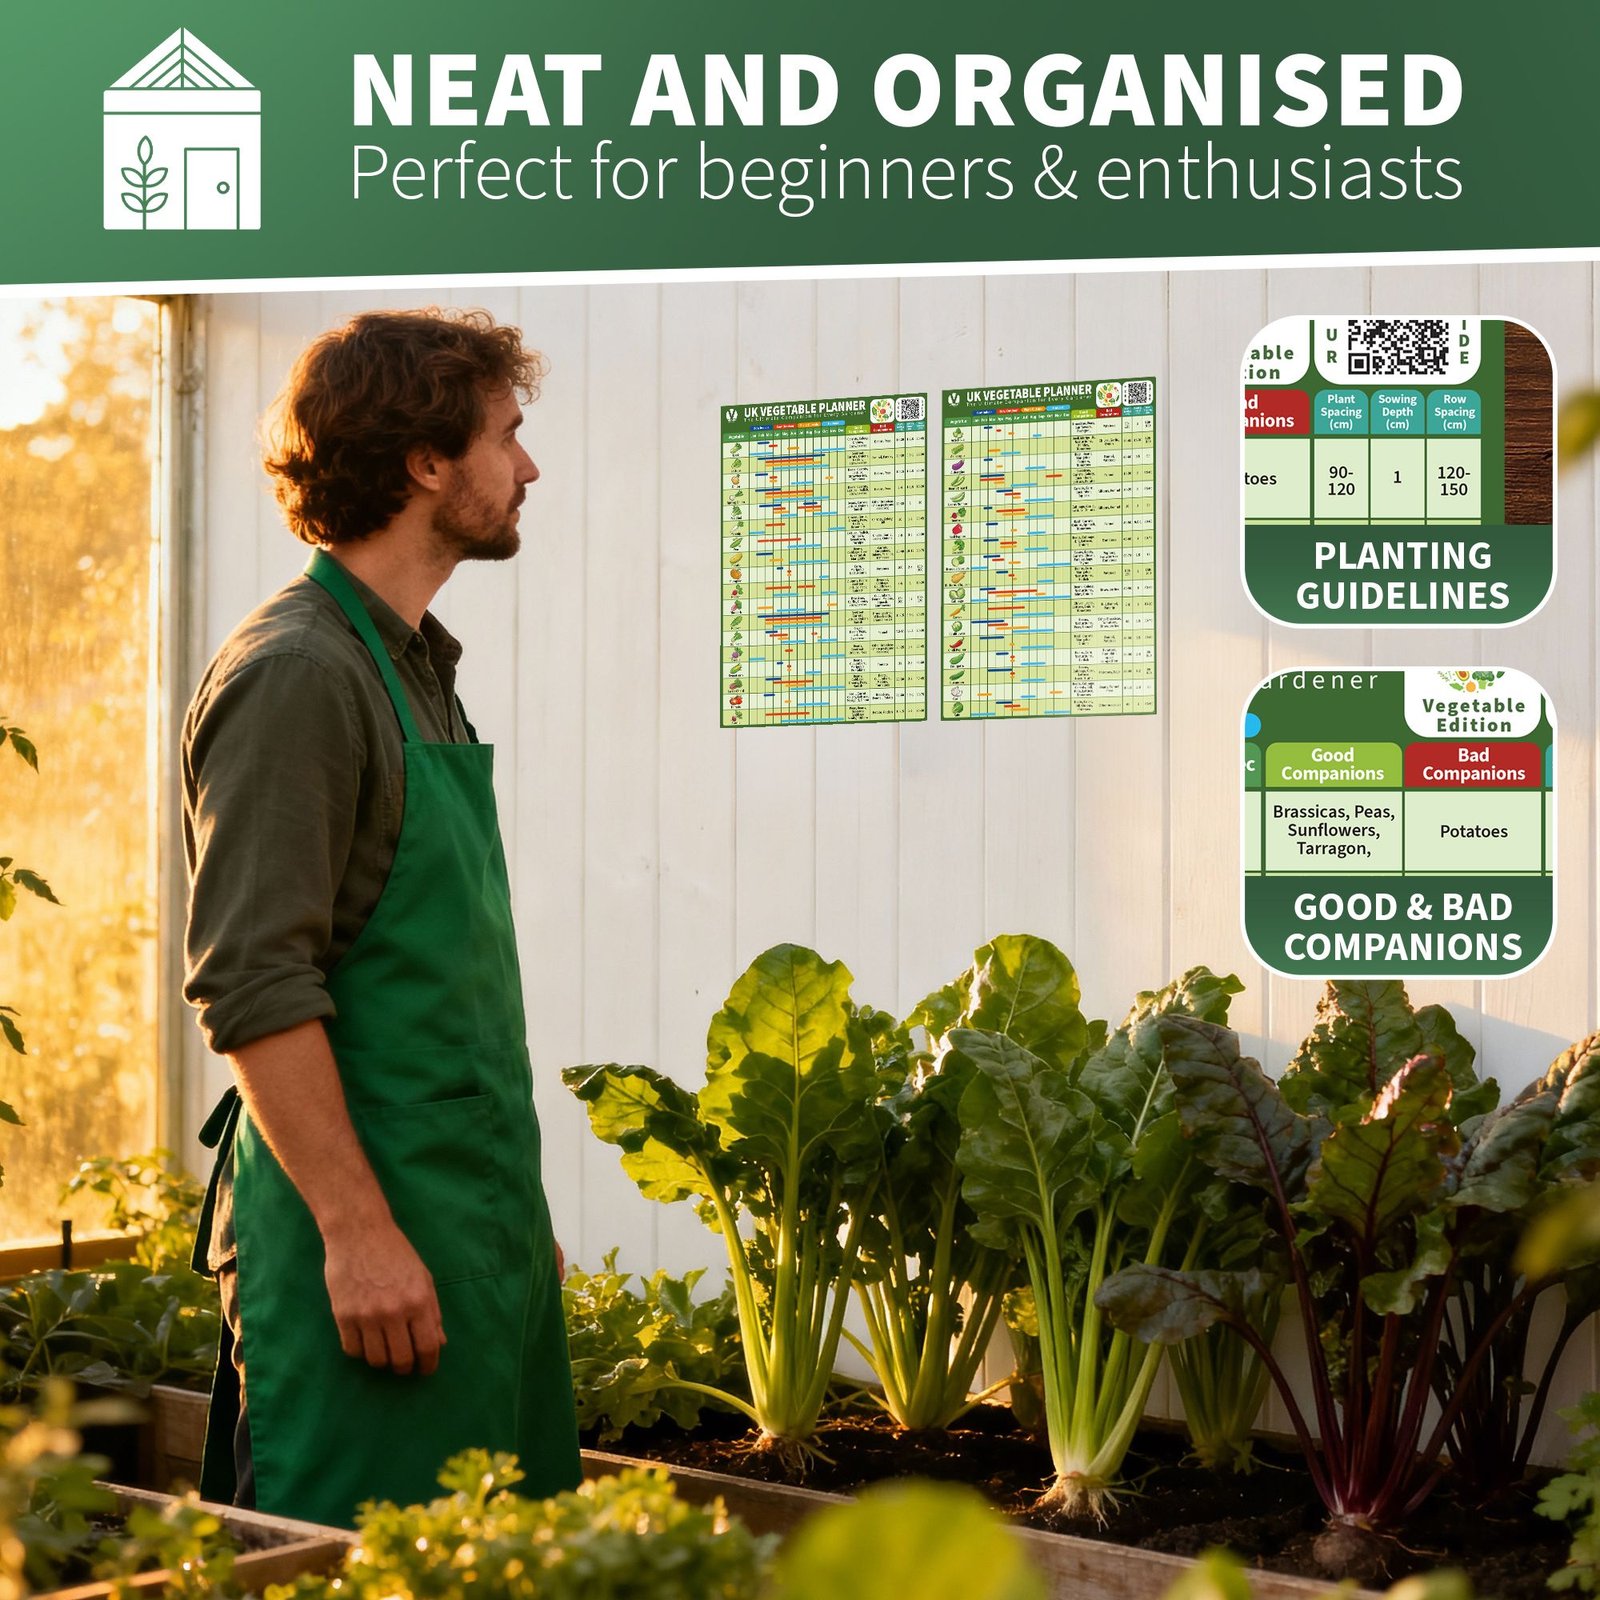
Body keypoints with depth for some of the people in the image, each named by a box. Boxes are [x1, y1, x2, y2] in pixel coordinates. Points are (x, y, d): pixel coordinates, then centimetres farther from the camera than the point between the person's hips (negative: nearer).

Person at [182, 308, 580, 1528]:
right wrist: (356, 1230, -23)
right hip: (366, 1235, -9)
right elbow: (250, 988, -19)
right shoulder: (294, 675, -13)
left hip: (470, 1230, 9)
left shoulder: (421, 671, 17)